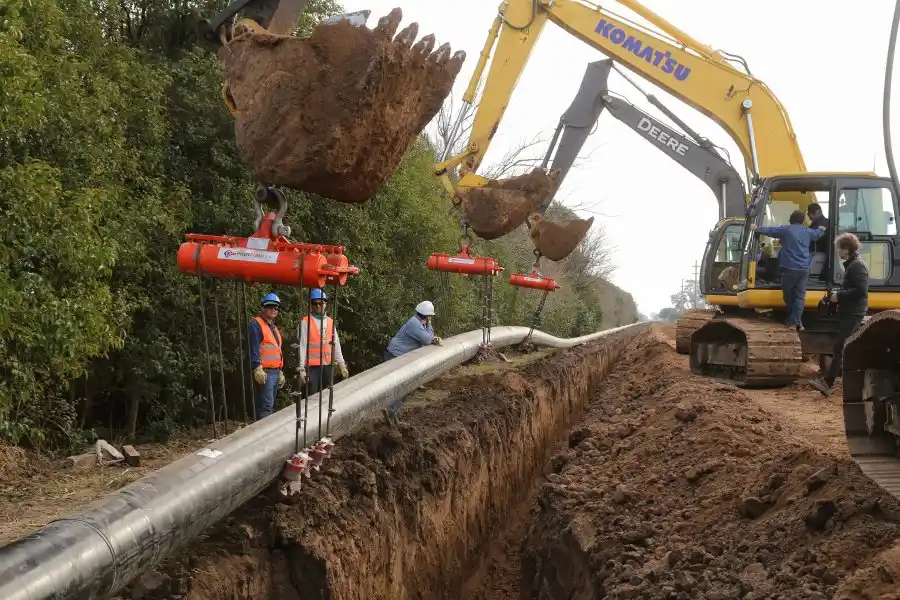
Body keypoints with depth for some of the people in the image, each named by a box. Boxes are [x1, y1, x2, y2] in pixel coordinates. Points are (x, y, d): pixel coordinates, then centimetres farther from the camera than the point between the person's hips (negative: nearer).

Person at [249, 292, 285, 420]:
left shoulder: (273, 328, 22)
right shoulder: (256, 324, -8)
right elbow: (253, 348, -17)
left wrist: (280, 372, 26)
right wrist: (257, 369, -25)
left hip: (275, 372, 10)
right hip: (264, 372, -10)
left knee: (271, 405, 12)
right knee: (266, 405, -15)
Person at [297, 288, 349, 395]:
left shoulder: (330, 322, 12)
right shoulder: (305, 322, -4)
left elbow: (336, 345, 15)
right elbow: (302, 347, -8)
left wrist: (341, 364, 10)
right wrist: (301, 369, -13)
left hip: (328, 366, 5)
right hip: (312, 367, -5)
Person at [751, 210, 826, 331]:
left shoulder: (786, 230, -4)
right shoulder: (808, 232, 11)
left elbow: (769, 230, 4)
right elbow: (818, 233, 33)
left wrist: (756, 229, 20)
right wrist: (822, 229, 57)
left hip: (790, 268, -4)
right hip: (804, 269, 4)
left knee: (788, 295, 12)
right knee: (799, 296, 3)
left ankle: (793, 321, 20)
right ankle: (795, 322, -5)